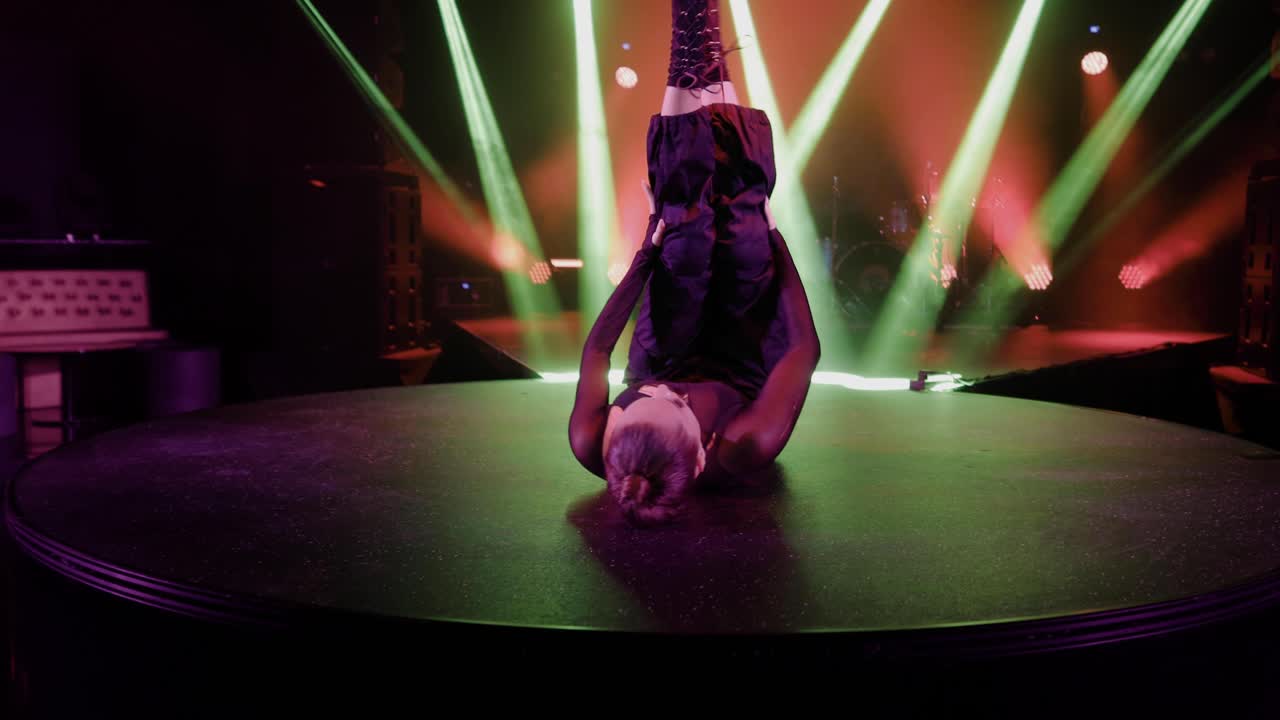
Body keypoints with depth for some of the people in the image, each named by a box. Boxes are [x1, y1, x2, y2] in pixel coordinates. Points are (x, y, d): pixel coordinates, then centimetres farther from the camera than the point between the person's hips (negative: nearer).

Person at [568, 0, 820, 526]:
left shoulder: (593, 447, -41)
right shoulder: (743, 452, -48)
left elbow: (595, 350, -22)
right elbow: (805, 349, -34)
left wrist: (646, 249, -14)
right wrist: (773, 235, -25)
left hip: (666, 360, 1)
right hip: (744, 377, -1)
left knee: (686, 237, -9)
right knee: (744, 237, -8)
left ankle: (691, 86, 13)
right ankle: (714, 84, 15)